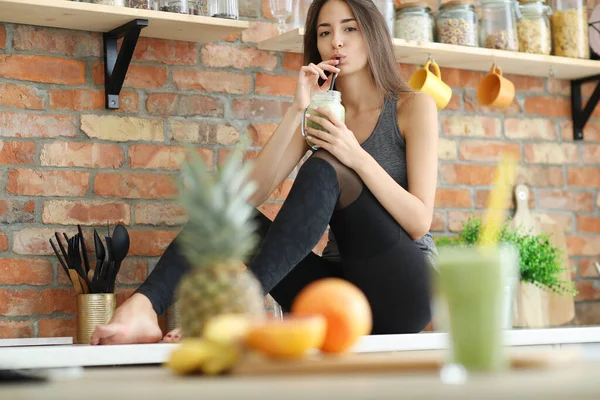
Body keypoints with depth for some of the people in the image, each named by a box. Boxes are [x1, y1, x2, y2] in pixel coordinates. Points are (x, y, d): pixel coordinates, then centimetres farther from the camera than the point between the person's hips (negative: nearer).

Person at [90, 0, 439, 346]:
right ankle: (142, 308, -42)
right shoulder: (318, 116, 12)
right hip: (342, 291, 4)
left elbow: (420, 221, -9)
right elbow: (253, 193, -4)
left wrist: (358, 156, -21)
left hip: (402, 288, -4)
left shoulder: (414, 106, 1)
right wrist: (296, 110, -11)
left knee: (325, 167, -26)